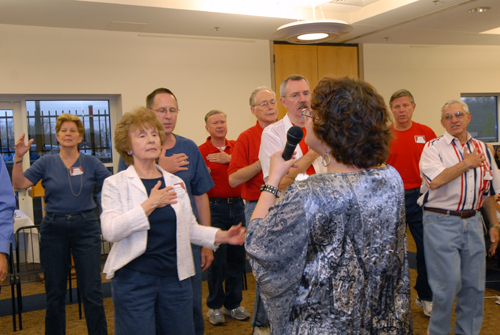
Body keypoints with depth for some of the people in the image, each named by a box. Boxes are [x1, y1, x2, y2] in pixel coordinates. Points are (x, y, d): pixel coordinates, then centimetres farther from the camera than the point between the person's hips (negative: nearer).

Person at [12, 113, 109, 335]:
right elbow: (19, 184, -3)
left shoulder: (91, 163, 3)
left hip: (85, 227, -1)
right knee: (54, 293, 11)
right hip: (53, 229, 1)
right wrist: (19, 157, -14)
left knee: (92, 292, 0)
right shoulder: (47, 163, 4)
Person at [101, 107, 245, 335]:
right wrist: (150, 204, -21)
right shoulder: (115, 184, -2)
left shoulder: (176, 182, 10)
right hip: (134, 279, -4)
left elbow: (190, 228, 12)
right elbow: (110, 231, -16)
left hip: (176, 277, 4)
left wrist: (222, 236, -3)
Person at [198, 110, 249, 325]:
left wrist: (228, 159, -13)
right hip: (215, 207, -4)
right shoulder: (201, 152, -3)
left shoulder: (236, 147, 9)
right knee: (217, 257, 0)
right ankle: (214, 306, 17)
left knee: (237, 256, 9)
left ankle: (233, 304, 24)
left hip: (237, 205, 4)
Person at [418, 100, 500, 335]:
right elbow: (435, 181, -22)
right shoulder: (434, 147, -4)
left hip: (473, 222, 5)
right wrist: (466, 164, -11)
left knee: (474, 284, 11)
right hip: (442, 222, -5)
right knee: (447, 284, -3)